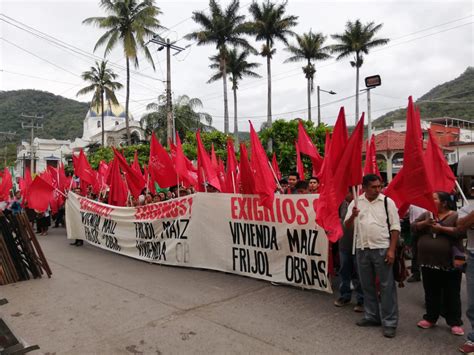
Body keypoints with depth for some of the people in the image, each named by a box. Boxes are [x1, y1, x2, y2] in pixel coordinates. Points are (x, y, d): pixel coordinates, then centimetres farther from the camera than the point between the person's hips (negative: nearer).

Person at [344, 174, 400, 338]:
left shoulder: (387, 202, -3)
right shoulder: (356, 202, 5)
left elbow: (395, 227, -3)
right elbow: (347, 226, 6)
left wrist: (392, 250, -10)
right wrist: (353, 216, -16)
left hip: (382, 249, -3)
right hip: (362, 249, 4)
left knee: (387, 286, 1)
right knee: (367, 285, 13)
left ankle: (389, 322, 12)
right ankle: (372, 316, 29)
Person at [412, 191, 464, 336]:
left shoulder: (456, 216, -5)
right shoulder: (426, 214, 9)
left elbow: (460, 231, -20)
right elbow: (413, 227, 3)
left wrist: (440, 228, -20)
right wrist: (425, 223, -14)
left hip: (449, 263, -4)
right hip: (428, 262, 5)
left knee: (452, 295, 8)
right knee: (431, 293, 15)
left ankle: (455, 323, 20)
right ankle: (430, 318, 27)